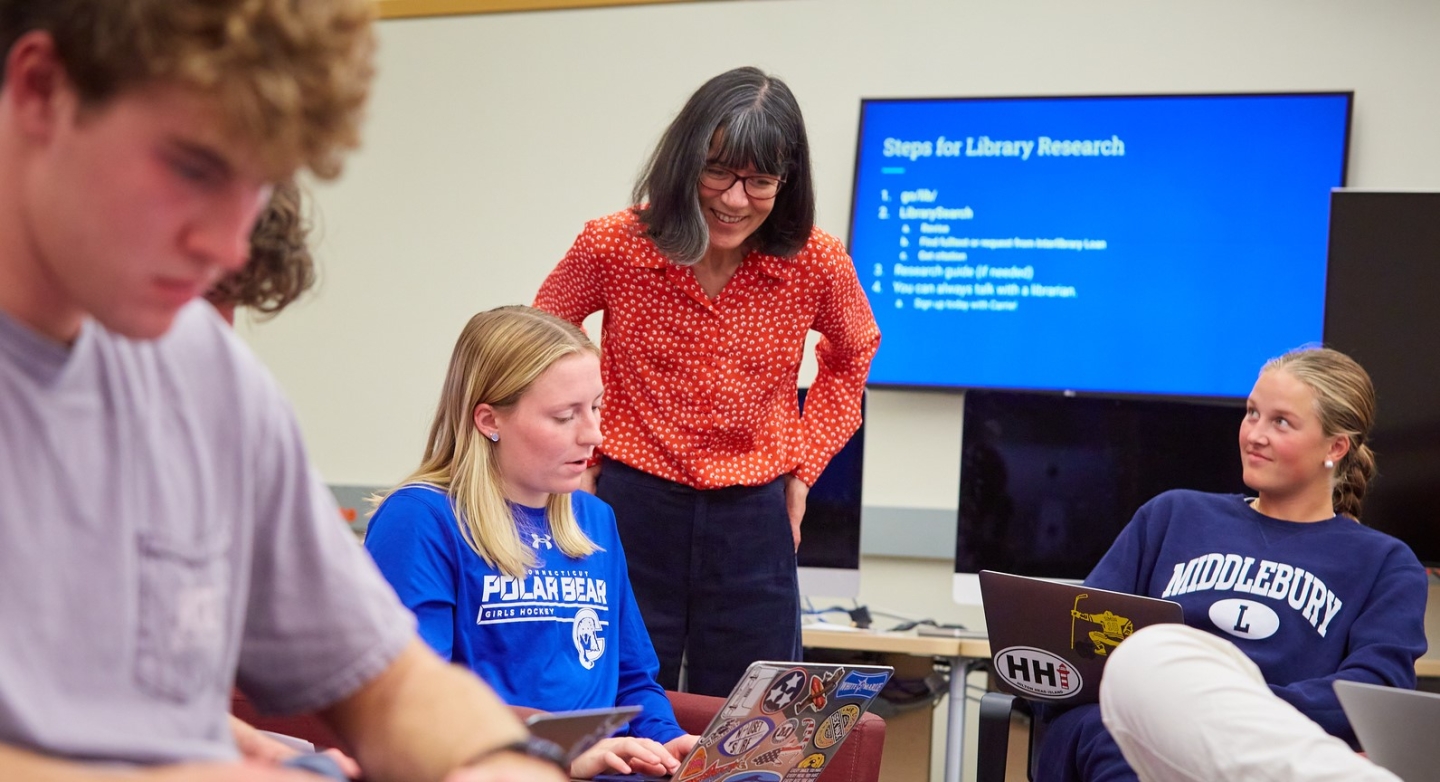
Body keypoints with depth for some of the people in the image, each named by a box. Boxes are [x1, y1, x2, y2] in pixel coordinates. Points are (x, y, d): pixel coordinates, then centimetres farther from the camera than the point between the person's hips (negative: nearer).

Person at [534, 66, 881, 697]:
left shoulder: (817, 263, -8)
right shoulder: (611, 247, -10)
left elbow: (851, 357, 15)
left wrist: (804, 467, 8)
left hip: (753, 518, 1)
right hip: (632, 503, -1)